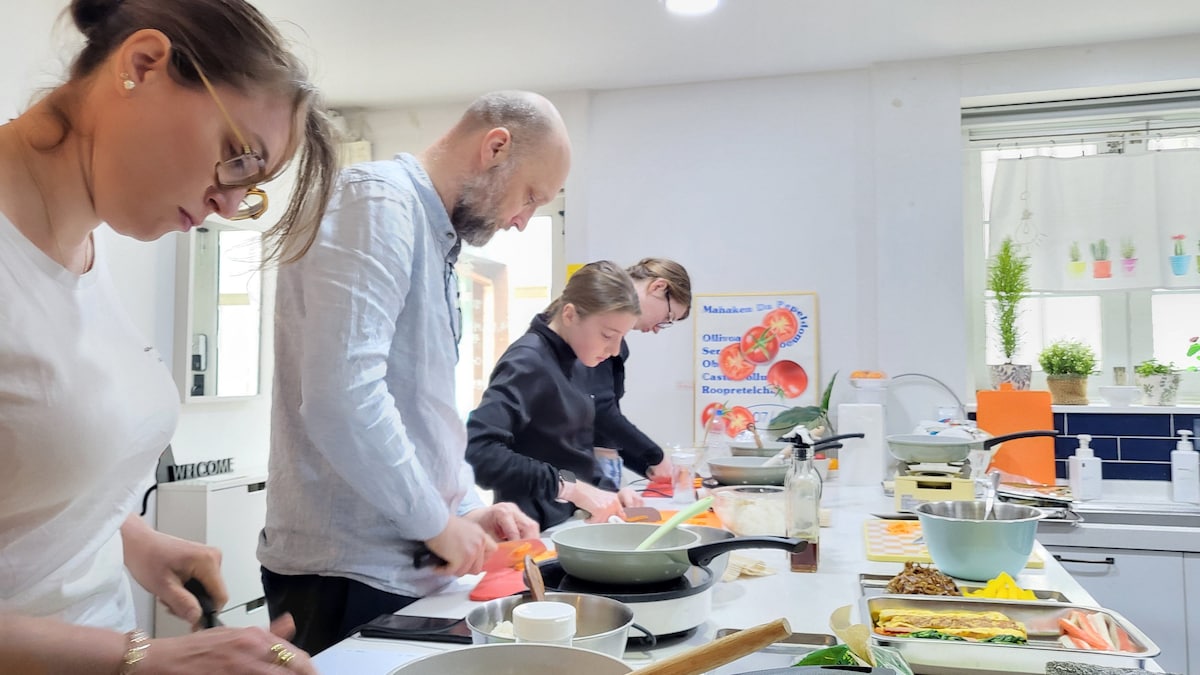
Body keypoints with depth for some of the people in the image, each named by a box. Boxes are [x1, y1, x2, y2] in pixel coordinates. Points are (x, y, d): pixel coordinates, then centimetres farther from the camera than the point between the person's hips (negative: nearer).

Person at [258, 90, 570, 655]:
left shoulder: (435, 238, 14)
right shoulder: (376, 202, -15)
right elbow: (342, 396, -27)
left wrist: (467, 507, 10)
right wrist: (438, 522, -16)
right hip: (349, 574, -9)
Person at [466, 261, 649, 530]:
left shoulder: (576, 362, 6)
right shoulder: (528, 362, -20)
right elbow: (476, 449, -31)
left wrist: (607, 491, -2)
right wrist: (570, 488, -29)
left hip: (571, 522, 8)